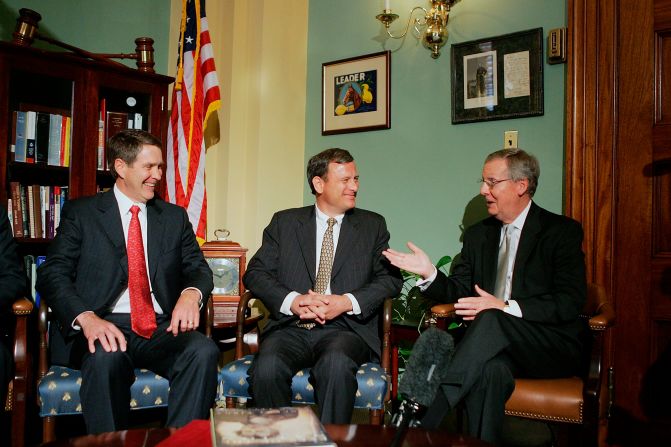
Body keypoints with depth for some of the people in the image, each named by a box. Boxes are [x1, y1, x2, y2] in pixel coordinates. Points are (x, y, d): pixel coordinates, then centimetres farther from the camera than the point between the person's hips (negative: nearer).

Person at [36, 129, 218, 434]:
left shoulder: (175, 217, 18)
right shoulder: (80, 213, 9)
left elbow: (198, 269, 12)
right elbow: (52, 274, -1)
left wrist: (192, 293, -14)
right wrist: (86, 317, -21)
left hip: (162, 328, 3)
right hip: (104, 327, -2)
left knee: (203, 351, -29)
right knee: (106, 358, -36)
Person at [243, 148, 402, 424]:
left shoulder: (373, 225, 14)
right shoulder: (284, 222, 14)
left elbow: (391, 279, 5)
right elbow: (255, 273, 6)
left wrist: (348, 302, -12)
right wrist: (293, 301, -12)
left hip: (344, 328, 0)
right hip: (291, 327, 1)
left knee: (336, 365, -34)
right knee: (267, 368, -30)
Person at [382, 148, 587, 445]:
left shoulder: (563, 231, 1)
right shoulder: (477, 235, 17)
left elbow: (570, 302, -10)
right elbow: (460, 292, 15)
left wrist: (505, 308, -20)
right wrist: (430, 274, -6)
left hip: (551, 347, -3)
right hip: (493, 344, 3)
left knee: (490, 320, -36)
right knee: (490, 370, -37)